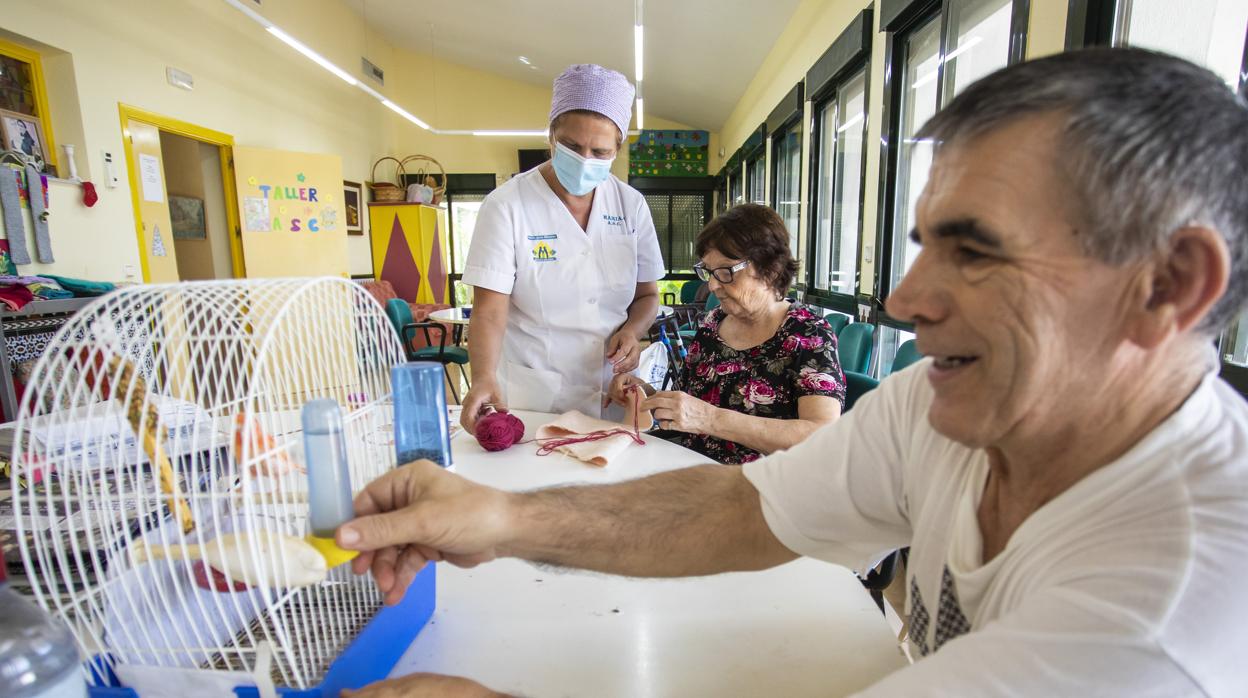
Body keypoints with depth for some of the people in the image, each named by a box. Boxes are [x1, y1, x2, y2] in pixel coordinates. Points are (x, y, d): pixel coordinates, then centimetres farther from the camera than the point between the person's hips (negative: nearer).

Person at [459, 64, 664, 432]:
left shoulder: (631, 205, 0)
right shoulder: (506, 205, -12)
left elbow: (647, 294, 9)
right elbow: (490, 311, -16)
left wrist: (632, 331, -12)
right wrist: (483, 379, -33)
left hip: (613, 395, 4)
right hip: (528, 400, -3)